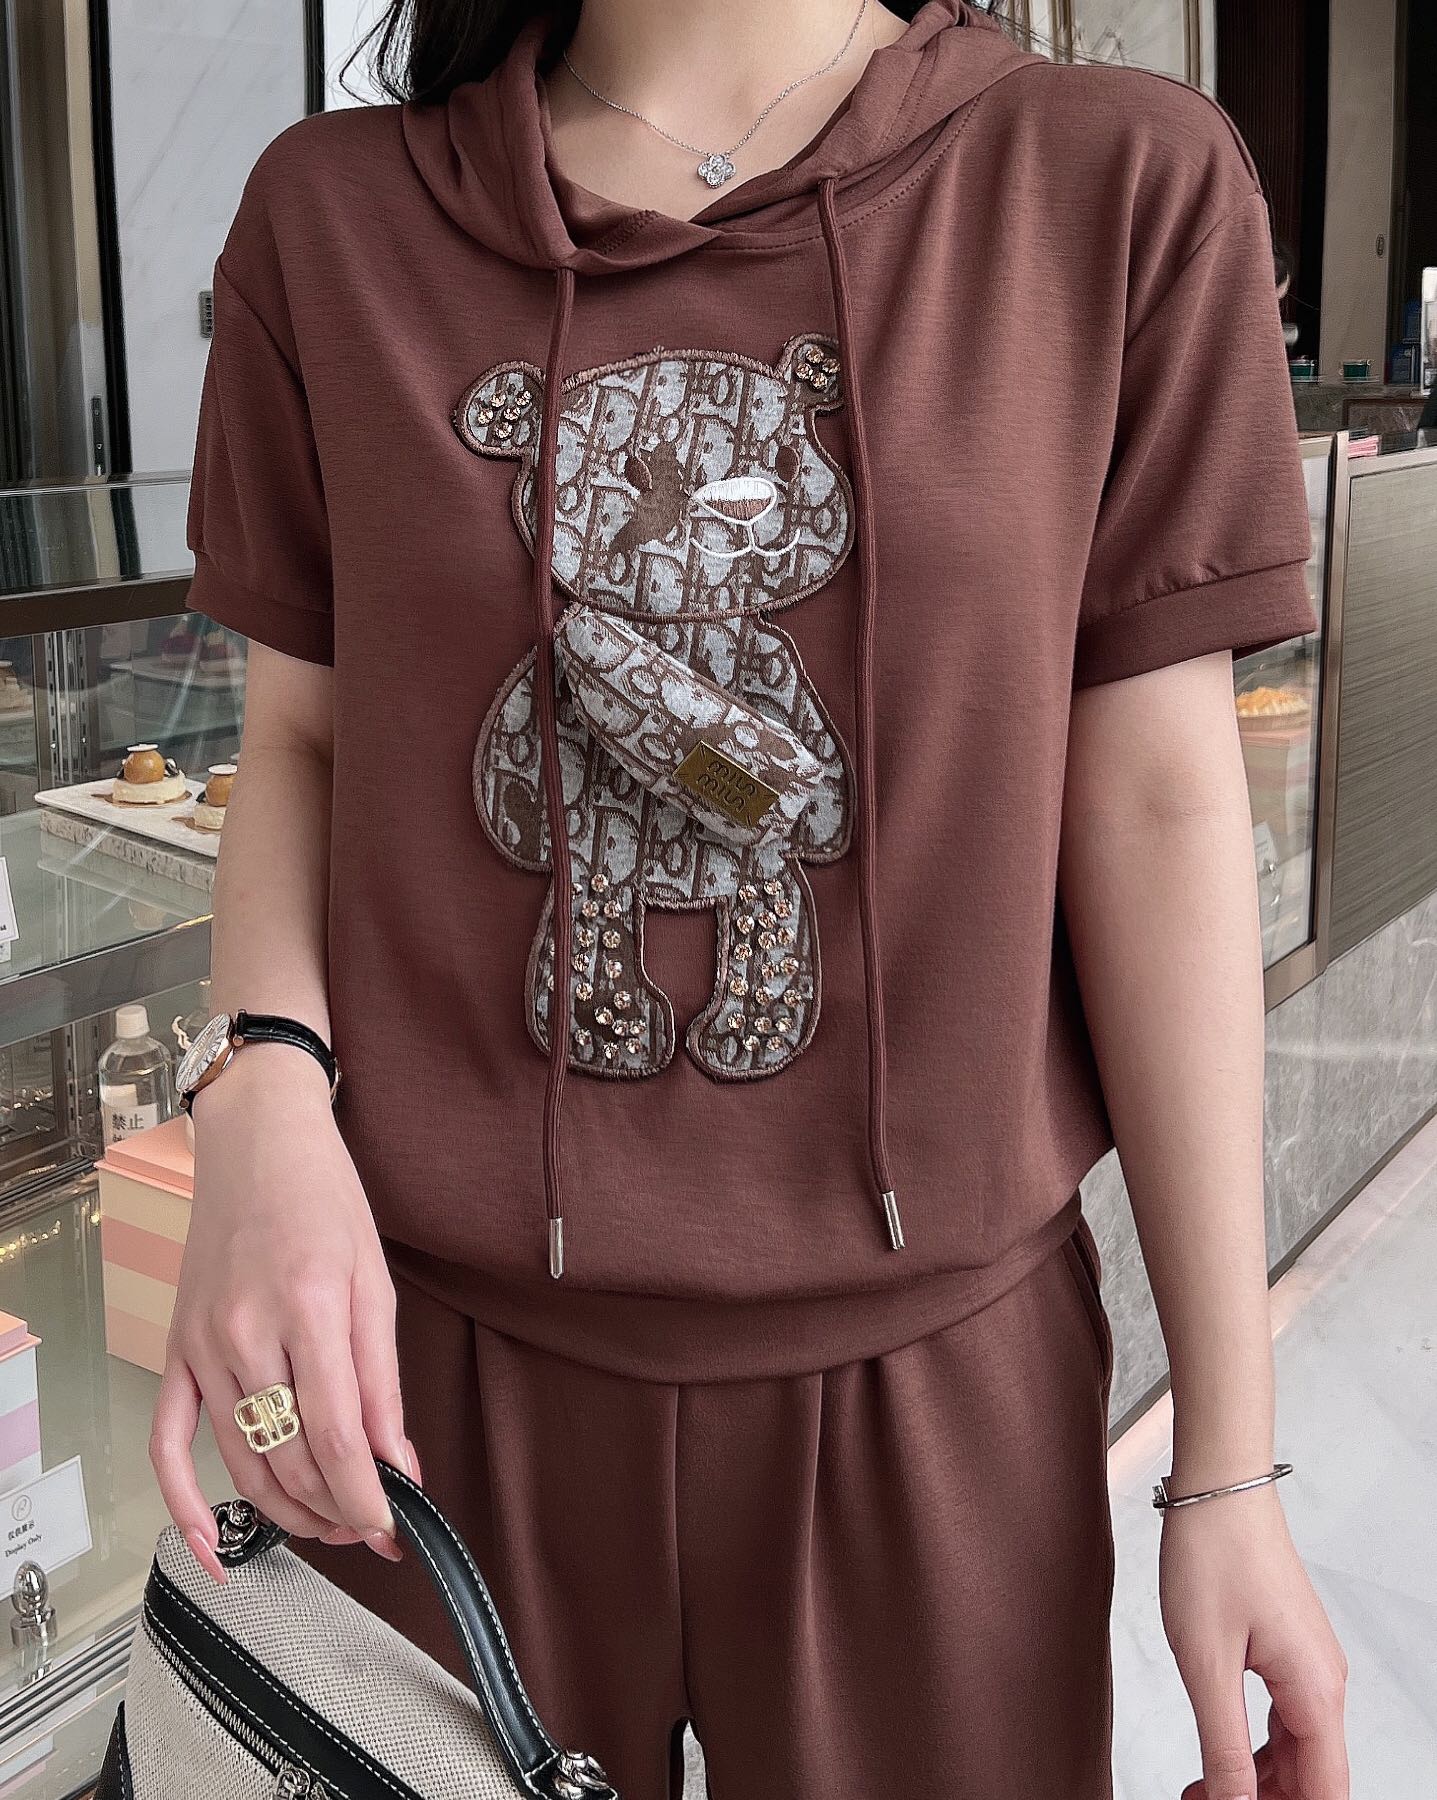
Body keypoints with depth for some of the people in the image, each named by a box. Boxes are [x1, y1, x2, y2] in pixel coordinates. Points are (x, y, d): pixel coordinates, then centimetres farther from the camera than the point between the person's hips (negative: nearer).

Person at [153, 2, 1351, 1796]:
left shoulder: (1123, 182, -4)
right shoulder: (334, 216, 1)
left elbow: (1153, 809, -5)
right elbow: (300, 738, 6)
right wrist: (264, 1094, -15)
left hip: (931, 1368, 0)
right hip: (440, 1345, 2)